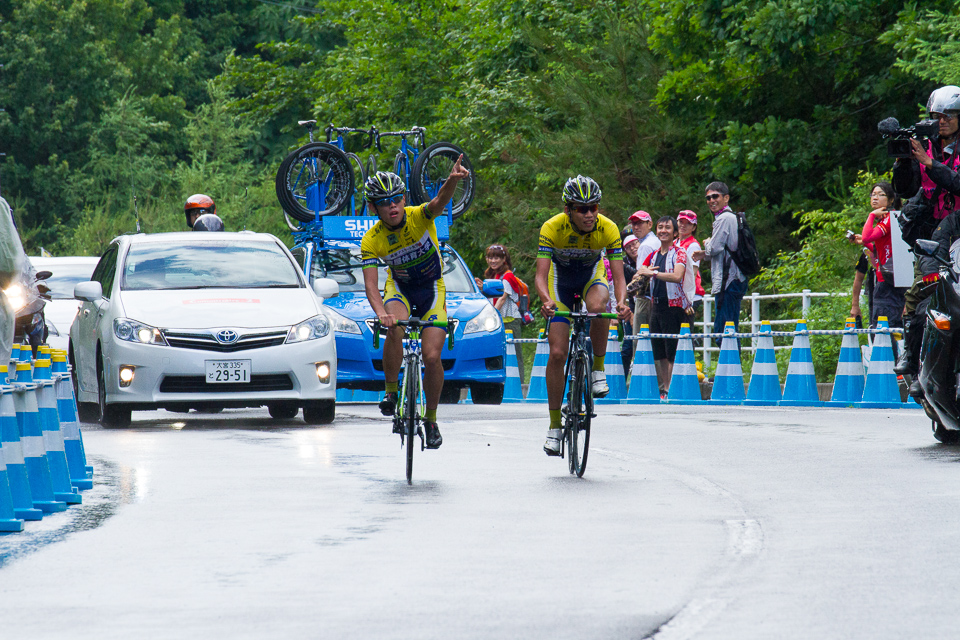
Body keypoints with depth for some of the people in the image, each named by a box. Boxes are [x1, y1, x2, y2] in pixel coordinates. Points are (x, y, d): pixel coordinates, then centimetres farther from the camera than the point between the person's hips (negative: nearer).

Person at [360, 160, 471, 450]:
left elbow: (440, 201, -44)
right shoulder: (372, 240, -19)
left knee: (432, 357, -11)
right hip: (399, 288, 0)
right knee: (395, 328, -34)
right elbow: (370, 284, -25)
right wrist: (381, 313, -45)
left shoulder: (419, 217, -23)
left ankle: (431, 420, 10)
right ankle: (391, 391, -14)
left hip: (432, 289, 0)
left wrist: (452, 181, -67)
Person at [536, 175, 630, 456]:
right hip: (561, 276, 0)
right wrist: (546, 300, -55)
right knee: (557, 353, -9)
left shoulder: (608, 229, -27)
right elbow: (541, 275, -34)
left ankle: (598, 369, -16)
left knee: (597, 306, -38)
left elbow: (619, 276, -29)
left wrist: (621, 301, -50)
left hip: (592, 274, 0)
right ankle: (555, 424, 4)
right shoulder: (552, 228, -30)